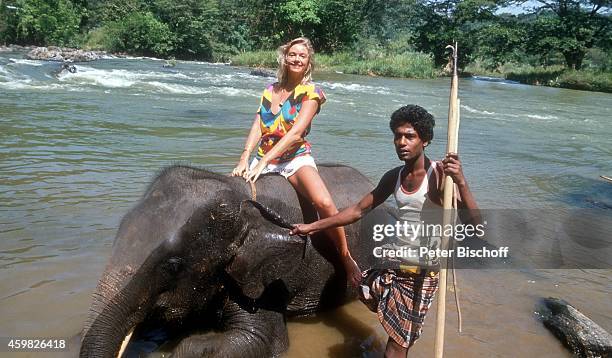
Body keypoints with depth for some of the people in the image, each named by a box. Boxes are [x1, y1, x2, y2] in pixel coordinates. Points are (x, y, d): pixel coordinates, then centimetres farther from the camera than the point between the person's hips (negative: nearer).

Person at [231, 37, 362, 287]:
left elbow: (296, 133, -14)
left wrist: (263, 162, -23)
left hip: (296, 158, -4)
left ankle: (346, 258, -9)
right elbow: (257, 128, 4)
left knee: (324, 202, -30)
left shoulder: (311, 92, -1)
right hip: (263, 159, 5)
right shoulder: (270, 90, 14)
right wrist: (244, 160, -14)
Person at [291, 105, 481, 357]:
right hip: (392, 261, 7)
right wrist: (313, 227, 13)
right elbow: (358, 210, 13)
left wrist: (461, 183, -37)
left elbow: (473, 225, -22)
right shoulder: (394, 177, 5)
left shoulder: (439, 174, -14)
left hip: (422, 272, -7)